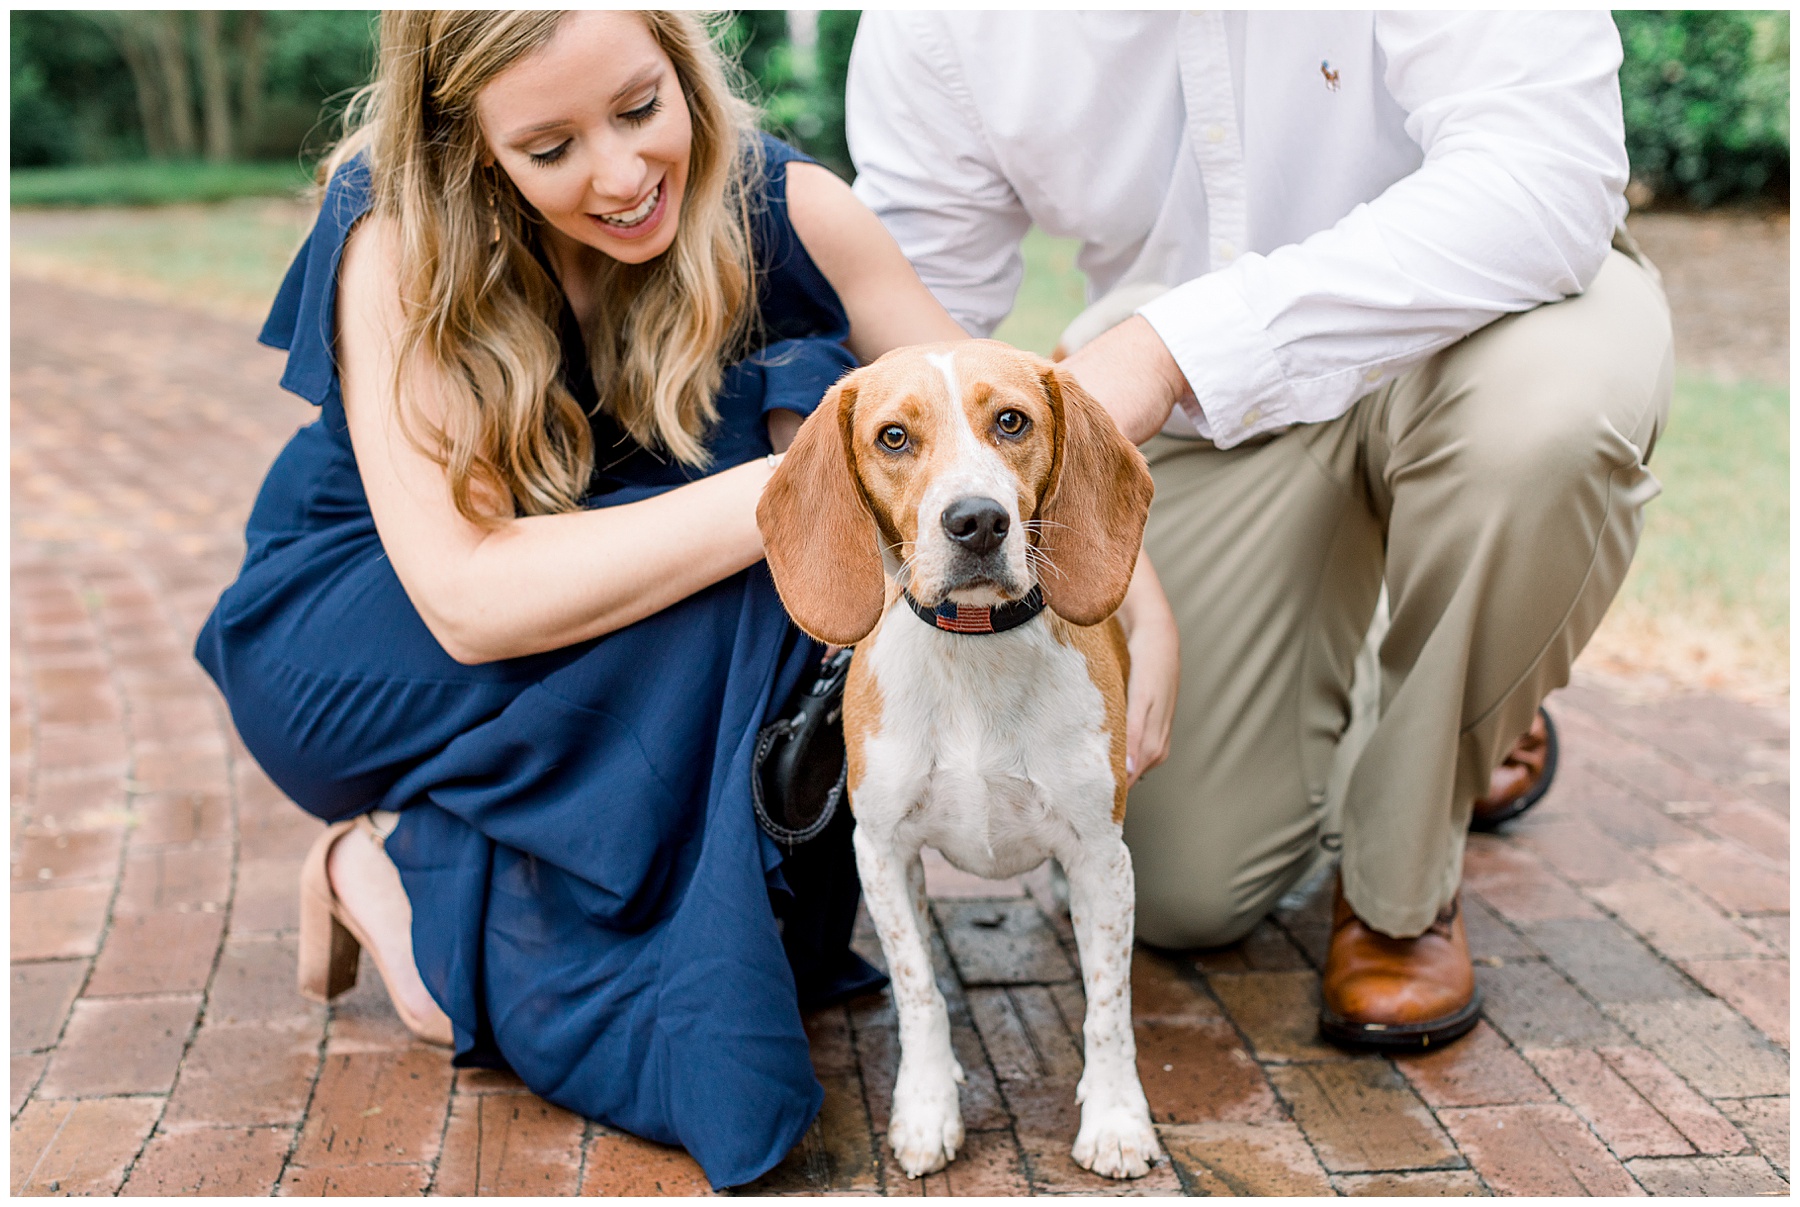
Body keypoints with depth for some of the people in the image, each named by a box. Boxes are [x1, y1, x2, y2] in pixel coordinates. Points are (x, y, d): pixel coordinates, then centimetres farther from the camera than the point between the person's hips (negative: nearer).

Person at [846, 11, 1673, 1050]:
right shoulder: (933, 28, -20)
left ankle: (1402, 888, -14)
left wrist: (1175, 342, -47)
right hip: (1196, 390, 3)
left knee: (1545, 416, -42)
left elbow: (1546, 176, -41)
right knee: (1185, 896, -1)